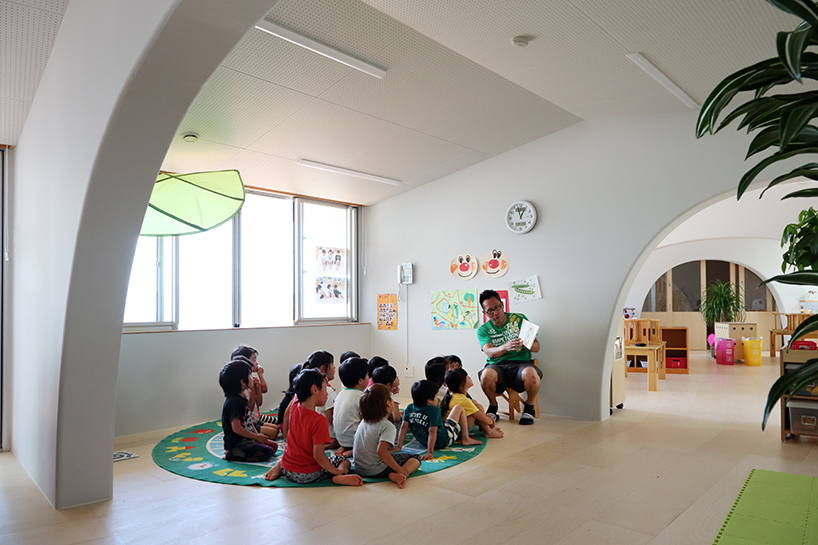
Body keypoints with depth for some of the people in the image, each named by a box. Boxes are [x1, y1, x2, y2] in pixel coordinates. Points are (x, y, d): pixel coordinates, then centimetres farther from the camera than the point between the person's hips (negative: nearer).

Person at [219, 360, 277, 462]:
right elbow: (236, 428, -24)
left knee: (274, 446, 7)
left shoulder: (242, 398, 12)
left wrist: (257, 434, 4)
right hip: (236, 443, -10)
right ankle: (231, 455, -9)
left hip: (245, 439, 10)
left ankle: (234, 453, 9)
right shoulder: (233, 402, -20)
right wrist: (257, 437, -16)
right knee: (267, 452, -20)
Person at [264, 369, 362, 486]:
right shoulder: (319, 421, -26)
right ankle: (339, 477, -20)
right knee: (344, 460, 11)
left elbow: (299, 392, 19)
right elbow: (318, 455, -28)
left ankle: (279, 466, 12)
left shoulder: (295, 408, -6)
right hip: (308, 476, -6)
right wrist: (336, 471, -16)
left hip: (287, 471, 6)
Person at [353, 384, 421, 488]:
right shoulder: (387, 426, -18)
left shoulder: (363, 421, 7)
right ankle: (397, 475, -24)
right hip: (377, 471, -8)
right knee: (415, 458, 0)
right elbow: (381, 451, -31)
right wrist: (400, 470, -26)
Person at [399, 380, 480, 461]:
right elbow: (432, 431, -32)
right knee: (459, 408, 6)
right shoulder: (435, 410, -27)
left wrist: (399, 447, -6)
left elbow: (404, 427, -10)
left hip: (424, 441, 6)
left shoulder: (409, 408, -10)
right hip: (444, 441, -6)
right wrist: (430, 453, -33)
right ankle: (466, 439, 11)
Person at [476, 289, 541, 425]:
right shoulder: (483, 330, 7)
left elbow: (536, 347, 2)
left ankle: (528, 406, -4)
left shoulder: (519, 319, 7)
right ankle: (493, 407, -3)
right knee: (486, 375, -35)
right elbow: (489, 352, -13)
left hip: (521, 363, 0)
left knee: (531, 374, -35)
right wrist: (505, 347, -35)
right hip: (497, 366, 0)